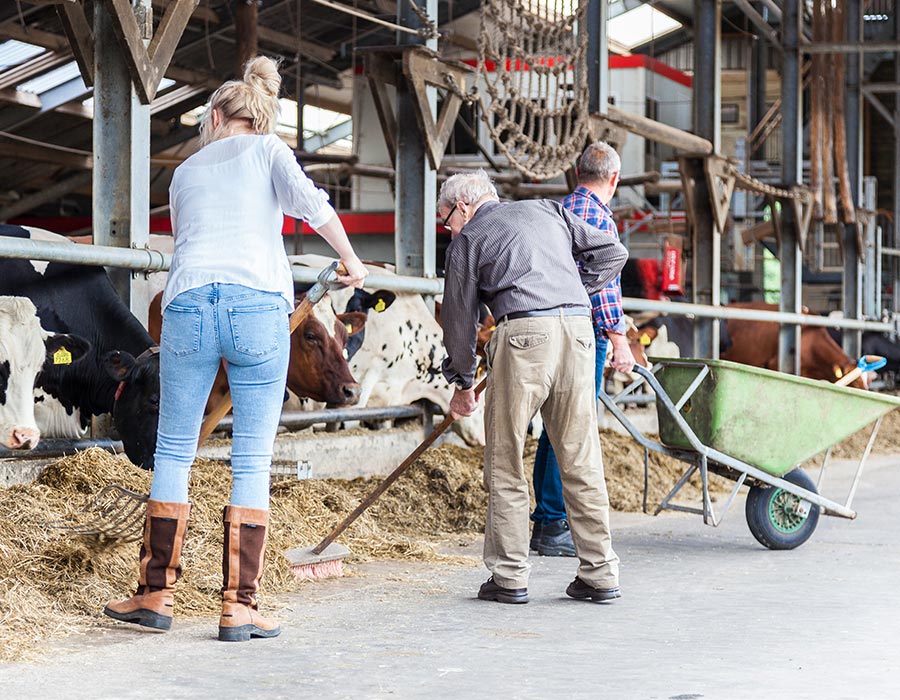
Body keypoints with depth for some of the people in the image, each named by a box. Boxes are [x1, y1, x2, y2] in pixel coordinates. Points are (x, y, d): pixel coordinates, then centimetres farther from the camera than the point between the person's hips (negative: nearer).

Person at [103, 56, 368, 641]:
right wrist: (351, 259, 8)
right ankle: (240, 606, 0)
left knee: (173, 453, 11)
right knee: (253, 462, 1)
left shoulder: (185, 172, 26)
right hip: (257, 306, -2)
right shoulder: (268, 149, 15)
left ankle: (157, 595, 13)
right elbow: (306, 200, -3)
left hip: (188, 302, 2)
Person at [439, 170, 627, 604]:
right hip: (577, 327, 4)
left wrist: (462, 382, 28)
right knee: (581, 458, 8)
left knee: (505, 461, 5)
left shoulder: (467, 239, 14)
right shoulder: (547, 210, 25)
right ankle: (599, 574, 10)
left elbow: (459, 316, 17)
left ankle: (509, 578, 5)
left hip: (523, 331, -4)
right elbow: (612, 253, 20)